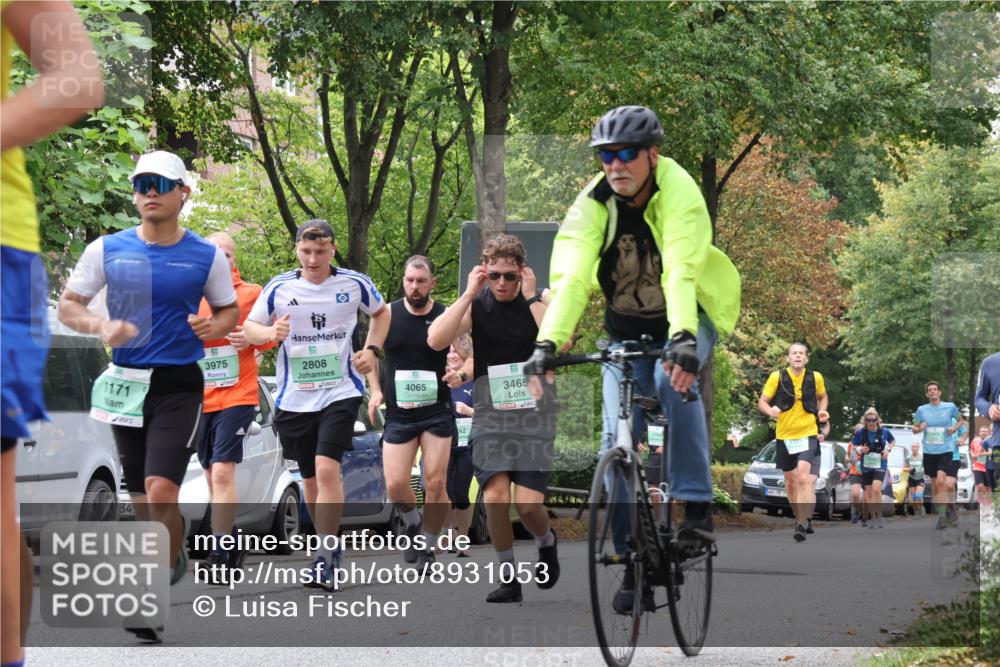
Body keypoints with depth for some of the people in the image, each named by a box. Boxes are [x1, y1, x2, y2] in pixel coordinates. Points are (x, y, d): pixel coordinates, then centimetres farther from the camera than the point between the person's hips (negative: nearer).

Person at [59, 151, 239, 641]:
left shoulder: (207, 256, -1)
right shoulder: (107, 250, 2)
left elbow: (229, 311, 11)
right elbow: (67, 305, 6)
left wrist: (214, 327, -12)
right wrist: (101, 327, -14)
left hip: (179, 385, -3)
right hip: (126, 384, 3)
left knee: (160, 492, -19)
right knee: (142, 500, 11)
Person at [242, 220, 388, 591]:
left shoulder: (354, 284, 0)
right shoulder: (279, 287, 1)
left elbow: (381, 312, 19)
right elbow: (249, 328, 6)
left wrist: (371, 349, 4)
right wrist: (270, 332, -16)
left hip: (340, 392, -3)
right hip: (294, 397, 3)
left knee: (327, 468, -19)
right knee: (310, 478, 10)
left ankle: (325, 560, -18)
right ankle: (330, 544, 29)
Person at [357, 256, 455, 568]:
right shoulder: (388, 314, 0)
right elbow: (370, 353, 13)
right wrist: (375, 390, 1)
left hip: (437, 413, -1)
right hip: (398, 414, 1)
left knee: (435, 484, -5)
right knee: (395, 485, -7)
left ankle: (428, 548, 11)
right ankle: (413, 525, 25)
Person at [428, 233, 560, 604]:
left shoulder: (541, 299, -1)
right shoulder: (476, 304, -1)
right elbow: (435, 340, -16)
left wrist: (531, 297, -19)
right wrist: (468, 294, -18)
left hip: (534, 411, -1)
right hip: (490, 413, 1)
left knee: (528, 504, -9)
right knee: (495, 497, -13)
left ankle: (546, 542, 26)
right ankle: (508, 578, 5)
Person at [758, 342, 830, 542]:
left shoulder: (815, 378, 0)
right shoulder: (777, 377, -3)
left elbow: (822, 396, 20)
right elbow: (762, 402, 0)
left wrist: (822, 411, 1)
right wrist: (770, 410, -22)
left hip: (808, 435, -2)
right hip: (785, 436, 2)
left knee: (804, 479, -19)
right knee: (790, 480, 12)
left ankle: (803, 524, -23)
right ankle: (801, 519, 31)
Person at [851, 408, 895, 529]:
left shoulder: (884, 431, -5)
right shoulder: (860, 432, -6)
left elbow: (893, 440, 15)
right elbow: (853, 445, 5)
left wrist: (888, 449, -3)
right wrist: (859, 449, -15)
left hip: (880, 465, -2)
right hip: (866, 466, 2)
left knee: (876, 489, -22)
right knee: (869, 493, 6)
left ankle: (879, 517, -9)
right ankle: (873, 519, 19)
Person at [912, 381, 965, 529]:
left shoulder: (950, 407, -1)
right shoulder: (922, 410, 2)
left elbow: (960, 420, 17)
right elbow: (914, 428, 13)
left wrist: (954, 428, -4)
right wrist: (919, 429, -11)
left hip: (946, 451, -3)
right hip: (929, 451, 3)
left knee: (941, 481, -19)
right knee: (934, 484, 9)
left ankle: (942, 516, -15)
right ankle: (941, 513, 24)